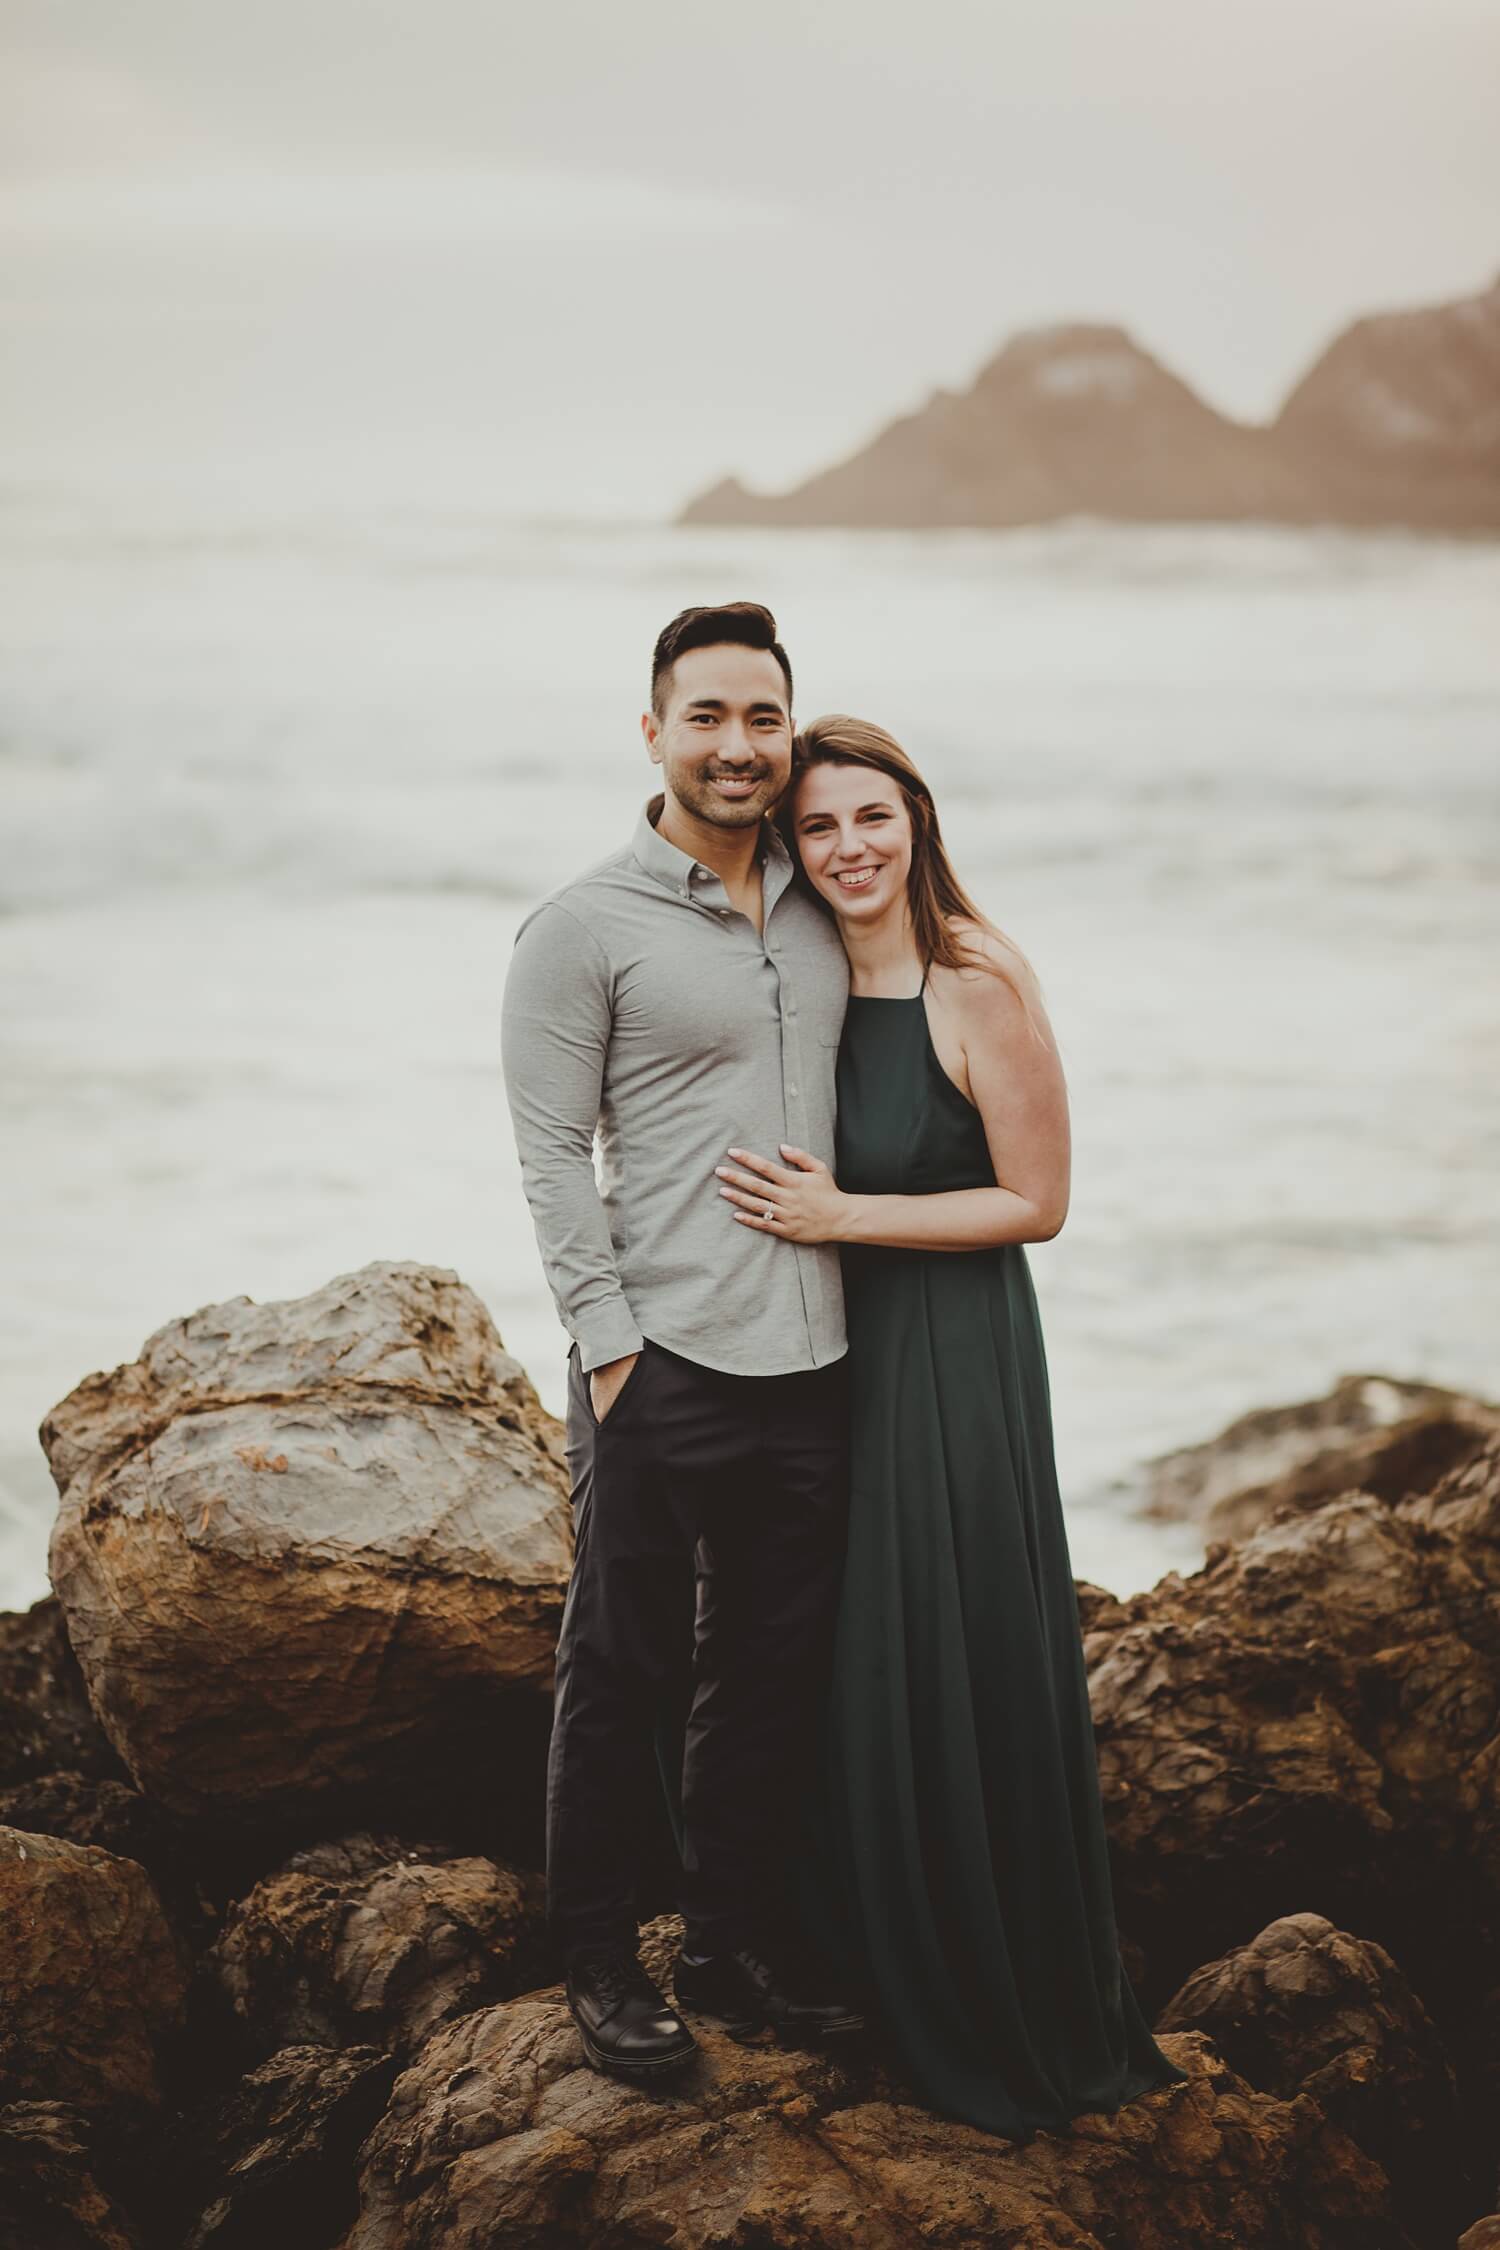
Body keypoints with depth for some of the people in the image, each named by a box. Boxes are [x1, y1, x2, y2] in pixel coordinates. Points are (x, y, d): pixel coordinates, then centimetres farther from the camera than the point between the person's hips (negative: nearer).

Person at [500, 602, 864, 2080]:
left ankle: (737, 1938, 28)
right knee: (624, 1672, 5)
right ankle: (598, 1956, 18)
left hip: (811, 1361, 6)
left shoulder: (817, 907, 10)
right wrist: (608, 1346, -12)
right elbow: (551, 1155, -7)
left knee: (776, 1668, 13)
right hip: (663, 1365, -5)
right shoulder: (583, 928, -7)